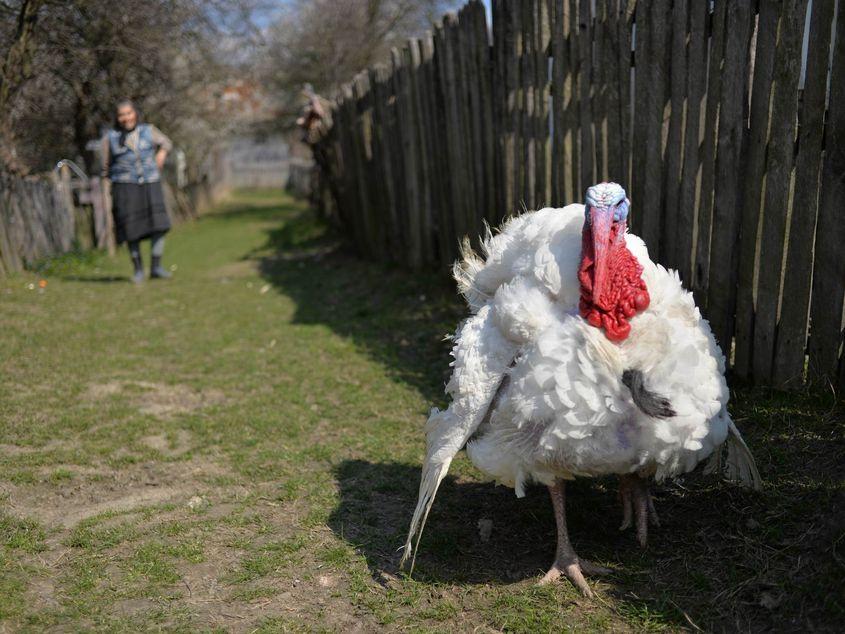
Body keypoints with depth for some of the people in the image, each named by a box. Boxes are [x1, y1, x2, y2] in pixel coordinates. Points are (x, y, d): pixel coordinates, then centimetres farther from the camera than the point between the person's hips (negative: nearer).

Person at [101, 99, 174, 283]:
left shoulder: (149, 131, 8)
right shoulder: (110, 137, 4)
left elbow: (166, 142, 26)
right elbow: (106, 167, 12)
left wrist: (162, 153, 9)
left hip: (150, 185, 1)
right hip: (124, 187, -1)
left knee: (159, 224, -11)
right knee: (132, 230, -3)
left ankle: (156, 266, -3)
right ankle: (138, 269, 11)